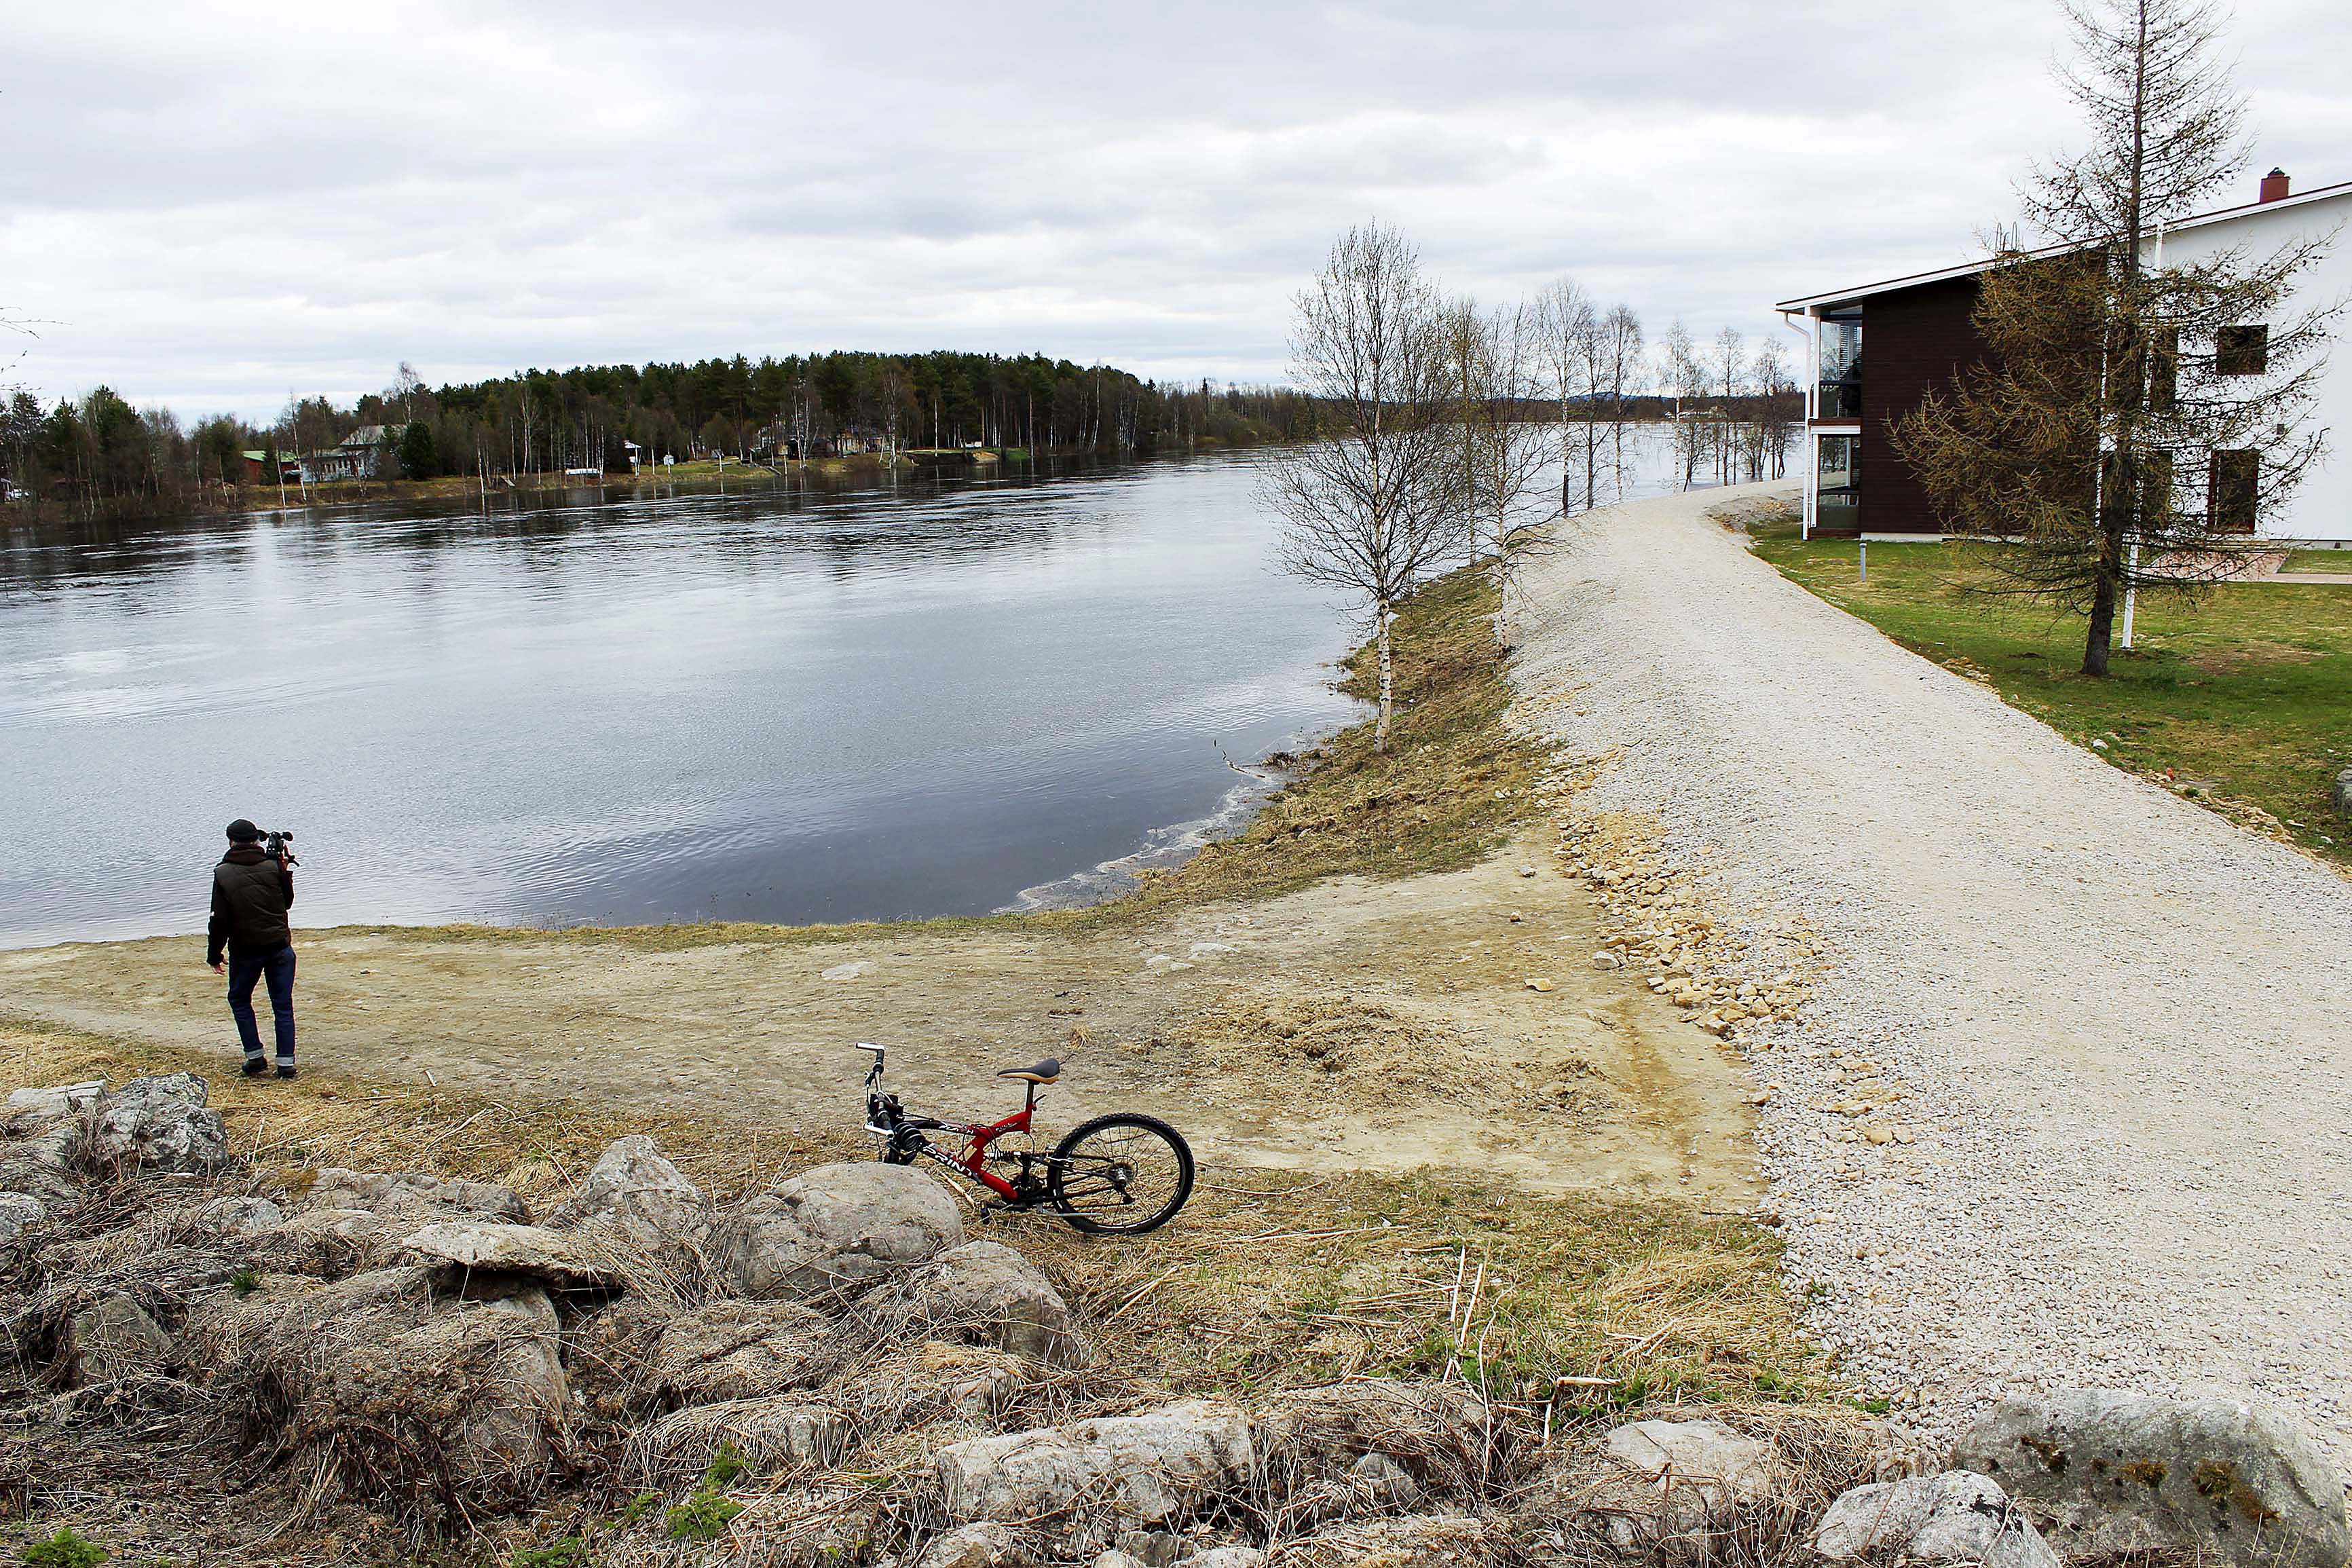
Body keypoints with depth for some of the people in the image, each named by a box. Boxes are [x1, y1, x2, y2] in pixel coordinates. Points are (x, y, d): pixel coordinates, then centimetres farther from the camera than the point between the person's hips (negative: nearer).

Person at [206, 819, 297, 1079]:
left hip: (245, 950, -1)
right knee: (283, 1006, 7)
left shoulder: (222, 874, -6)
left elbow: (219, 920, -7)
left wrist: (214, 955, 3)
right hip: (280, 946, 2)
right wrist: (286, 873, 18)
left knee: (240, 1000, 19)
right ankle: (286, 1063, 4)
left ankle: (255, 1057, 14)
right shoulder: (273, 867, -2)